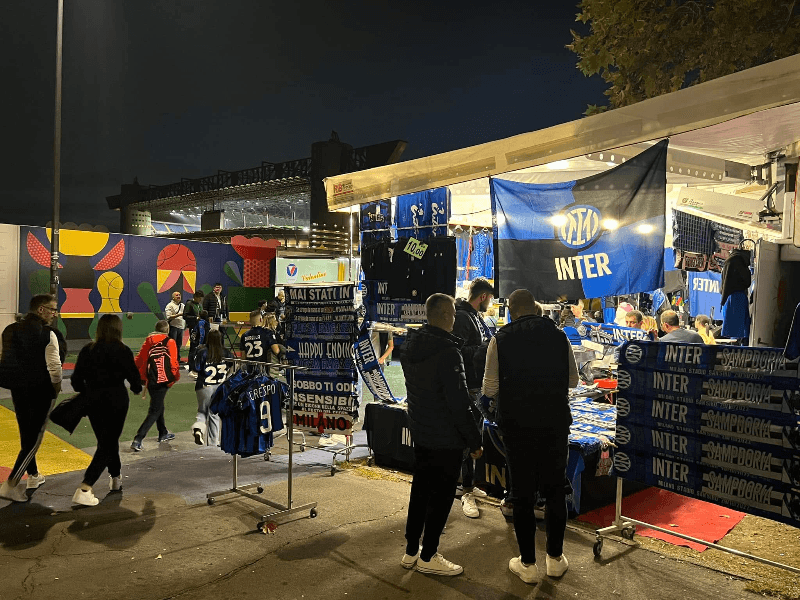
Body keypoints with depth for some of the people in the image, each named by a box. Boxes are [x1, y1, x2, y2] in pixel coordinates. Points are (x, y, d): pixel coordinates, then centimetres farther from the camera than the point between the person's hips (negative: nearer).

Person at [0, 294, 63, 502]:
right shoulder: (47, 334, -15)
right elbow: (54, 366, -18)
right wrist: (56, 388, -1)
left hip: (18, 389, 7)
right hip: (40, 391, -7)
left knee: (26, 436, 20)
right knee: (34, 439, 3)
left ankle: (33, 476, 35)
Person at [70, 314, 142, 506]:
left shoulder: (87, 350, 1)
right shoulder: (122, 351, -10)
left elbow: (76, 379, 4)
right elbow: (134, 376, -6)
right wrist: (137, 388, 16)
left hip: (93, 402, 5)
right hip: (116, 402, -5)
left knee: (106, 441, 21)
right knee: (108, 444, 2)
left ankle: (116, 477, 36)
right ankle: (84, 490, -9)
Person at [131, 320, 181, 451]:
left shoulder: (148, 341, 9)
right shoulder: (169, 342, -5)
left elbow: (139, 360, 8)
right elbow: (173, 363, -9)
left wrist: (143, 379, 19)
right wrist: (175, 376, 6)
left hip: (150, 380, 6)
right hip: (162, 380, -6)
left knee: (158, 405, 24)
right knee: (155, 411, 0)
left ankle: (163, 434, 41)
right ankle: (137, 440, -10)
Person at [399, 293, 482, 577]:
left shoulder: (411, 345, 3)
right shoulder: (447, 351, -24)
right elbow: (458, 402, -24)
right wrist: (474, 441, -15)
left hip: (420, 433, 8)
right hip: (446, 438, -8)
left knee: (420, 489, 18)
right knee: (441, 495, 7)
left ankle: (411, 551, 30)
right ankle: (428, 557, 19)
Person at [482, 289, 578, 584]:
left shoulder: (500, 340, -8)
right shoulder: (558, 336, -1)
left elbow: (489, 389, -8)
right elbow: (573, 379, 7)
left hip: (517, 424, -2)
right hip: (556, 423, 2)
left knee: (523, 493, 9)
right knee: (555, 490, 16)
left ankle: (527, 564, 19)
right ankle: (555, 558, 27)